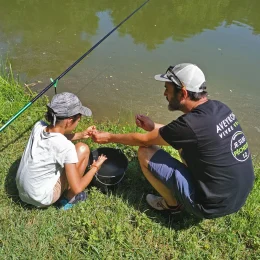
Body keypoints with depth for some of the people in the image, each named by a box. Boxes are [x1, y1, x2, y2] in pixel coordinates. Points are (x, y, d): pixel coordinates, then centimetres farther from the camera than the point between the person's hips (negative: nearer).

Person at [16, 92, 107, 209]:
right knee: (82, 149, -5)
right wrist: (95, 167, -6)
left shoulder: (38, 126, -10)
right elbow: (77, 189, -20)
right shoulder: (66, 147, -28)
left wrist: (81, 135, 9)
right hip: (43, 199, -6)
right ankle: (69, 199, 9)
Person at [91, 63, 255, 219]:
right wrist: (154, 127, 12)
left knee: (145, 153, -6)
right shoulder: (219, 108, -4)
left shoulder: (191, 124, -26)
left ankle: (173, 204, 14)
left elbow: (144, 140, -9)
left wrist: (109, 138, 5)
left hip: (214, 204, -8)